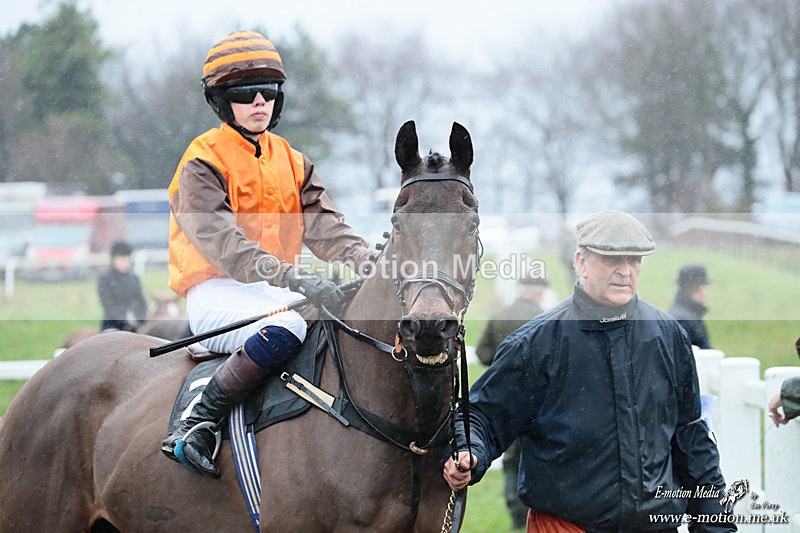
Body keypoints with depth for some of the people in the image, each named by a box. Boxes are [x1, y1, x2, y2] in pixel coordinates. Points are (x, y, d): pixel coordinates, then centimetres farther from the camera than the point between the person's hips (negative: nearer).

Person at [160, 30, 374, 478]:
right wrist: (293, 278, -35)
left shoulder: (291, 161, 18)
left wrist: (366, 261, -17)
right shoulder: (203, 163, -6)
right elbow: (222, 242, -21)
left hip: (276, 291, 7)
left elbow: (323, 224, 6)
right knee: (287, 328, -37)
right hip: (217, 292, -7)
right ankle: (197, 424, -30)